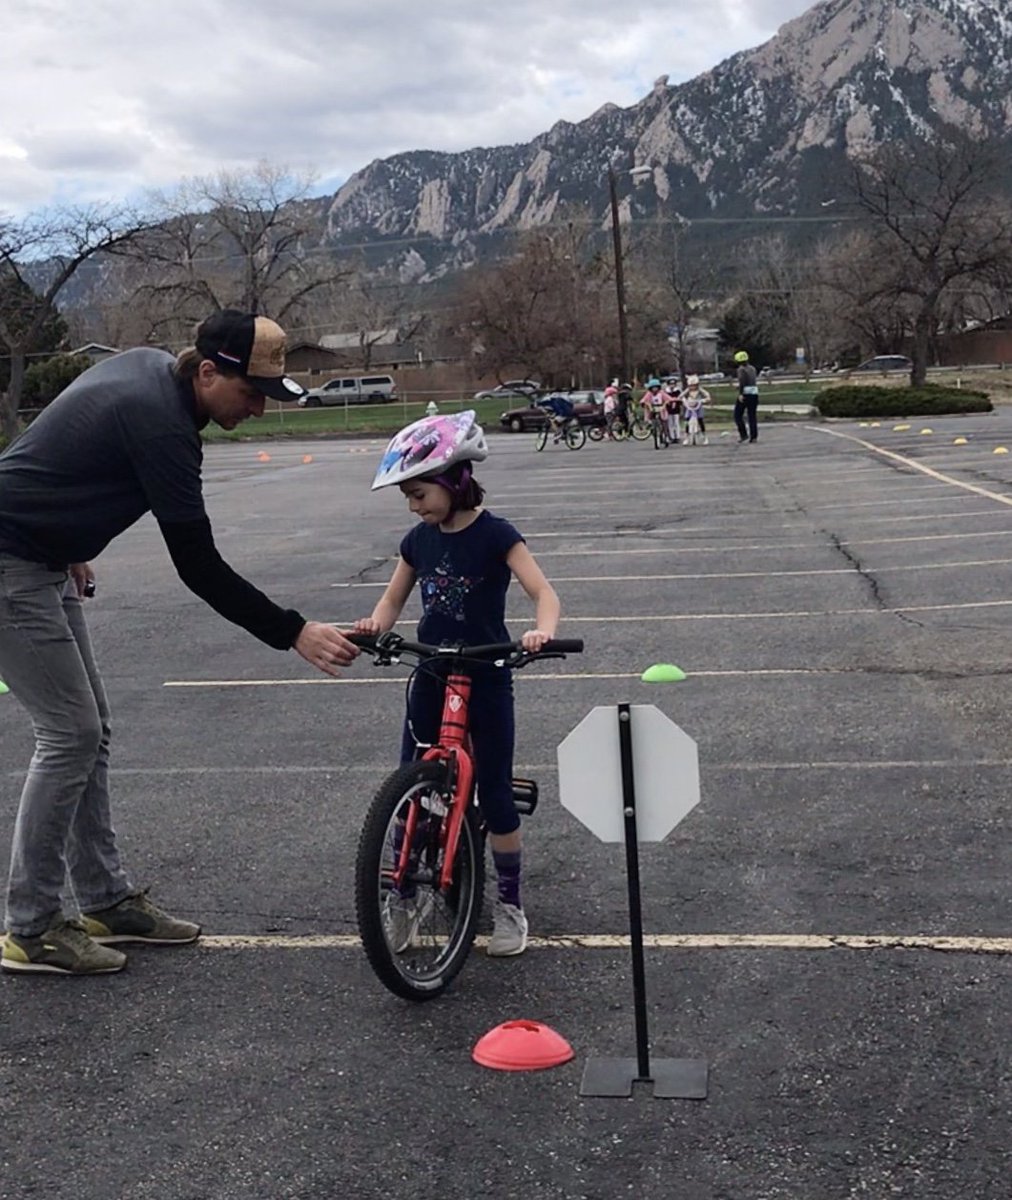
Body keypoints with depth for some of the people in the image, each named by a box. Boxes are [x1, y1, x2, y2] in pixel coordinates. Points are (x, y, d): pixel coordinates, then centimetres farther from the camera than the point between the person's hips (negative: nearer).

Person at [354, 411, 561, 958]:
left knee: (495, 794, 2)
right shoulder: (419, 540, 3)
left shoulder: (495, 535, -12)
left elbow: (543, 592, -19)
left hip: (485, 682, -5)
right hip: (431, 680, 5)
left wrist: (542, 630, -41)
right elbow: (394, 598, 11)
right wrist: (375, 624, -12)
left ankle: (510, 904, 18)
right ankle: (405, 897, 20)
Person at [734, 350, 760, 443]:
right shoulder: (752, 368, 14)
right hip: (755, 392, 6)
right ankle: (754, 436, 5)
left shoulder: (741, 369, -7)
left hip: (745, 393, -6)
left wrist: (740, 394, -24)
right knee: (752, 416, 9)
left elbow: (742, 381, -19)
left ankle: (743, 435, -4)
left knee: (738, 415, 4)